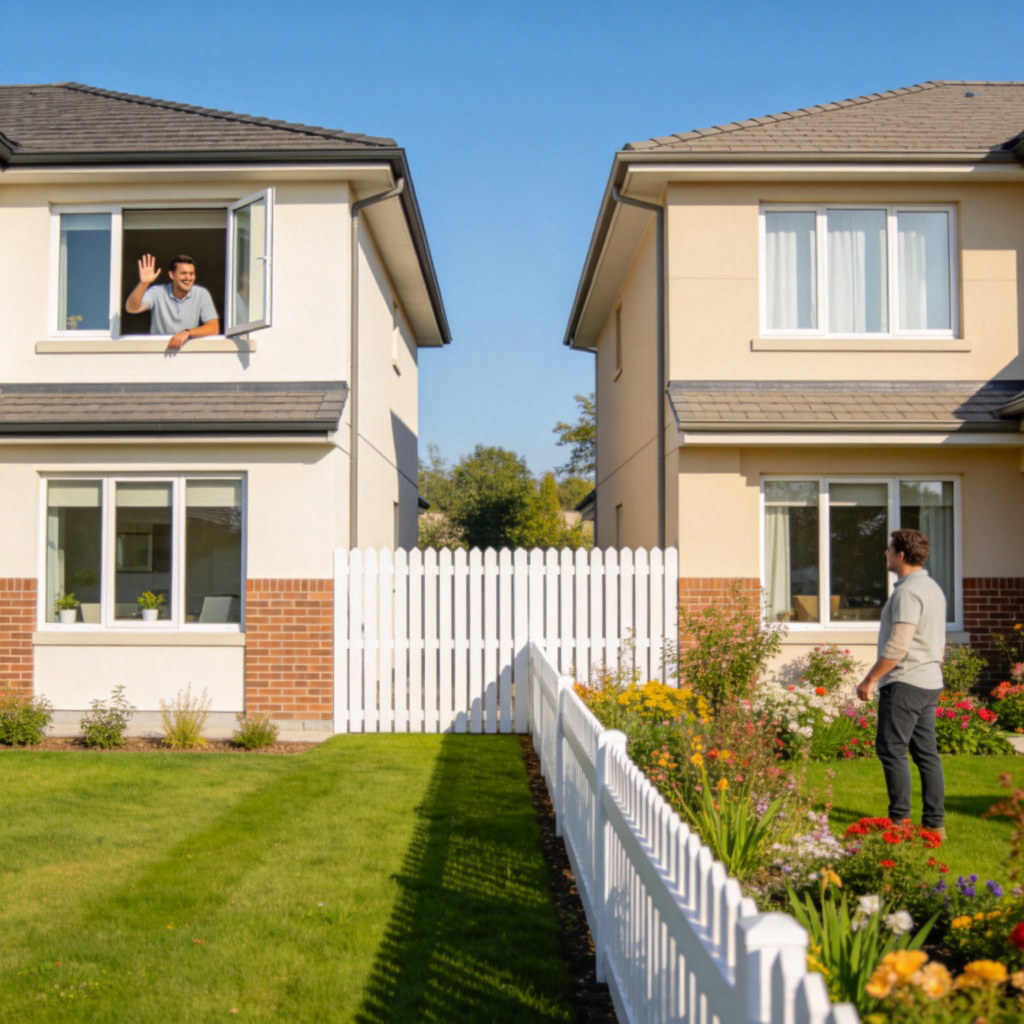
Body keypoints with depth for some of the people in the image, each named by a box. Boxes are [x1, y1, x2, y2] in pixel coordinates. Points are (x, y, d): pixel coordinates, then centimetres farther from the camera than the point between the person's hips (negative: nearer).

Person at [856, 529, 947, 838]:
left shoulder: (908, 592, -17)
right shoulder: (933, 588, 15)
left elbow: (897, 646, -22)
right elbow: (939, 642, 21)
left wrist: (870, 679, -15)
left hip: (904, 684, -10)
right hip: (930, 683, 10)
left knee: (892, 750, -4)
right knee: (926, 752, 10)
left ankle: (900, 820, -3)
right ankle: (935, 822, 12)